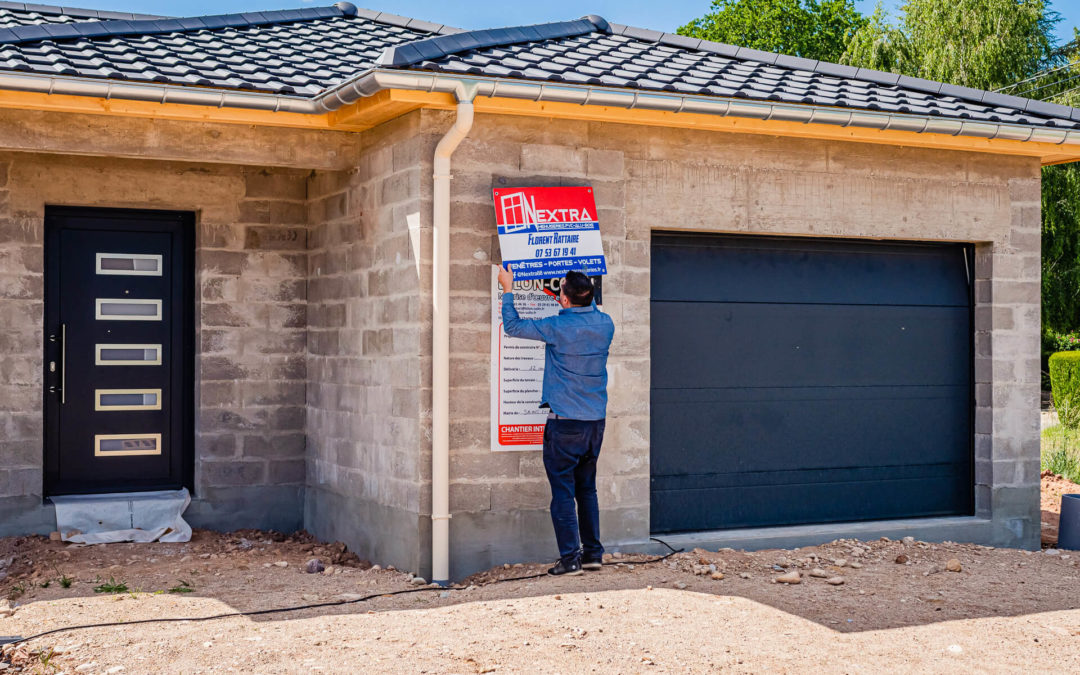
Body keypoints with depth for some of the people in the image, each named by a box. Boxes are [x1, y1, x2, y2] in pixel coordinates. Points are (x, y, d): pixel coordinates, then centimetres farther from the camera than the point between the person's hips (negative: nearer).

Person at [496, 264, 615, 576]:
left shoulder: (558, 327, -15)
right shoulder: (605, 324, 1)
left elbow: (513, 325, -4)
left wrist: (508, 288, 7)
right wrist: (580, 289, 33)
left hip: (565, 423, -6)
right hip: (596, 421, 6)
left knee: (563, 492, 0)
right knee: (587, 489, 15)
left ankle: (570, 558, -1)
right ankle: (593, 553, 18)